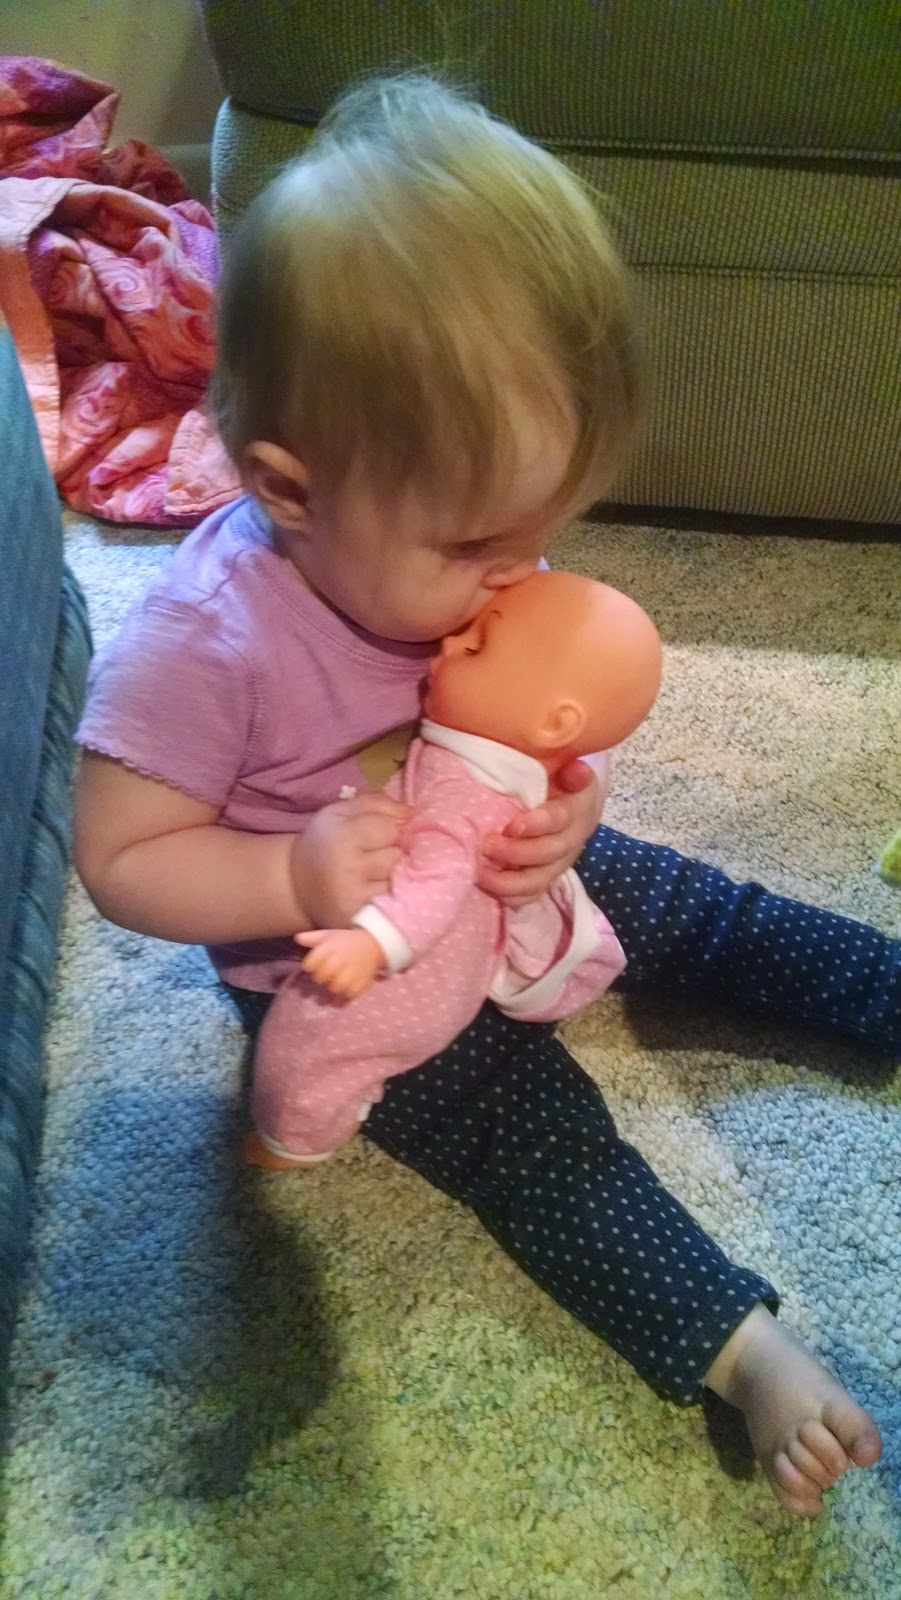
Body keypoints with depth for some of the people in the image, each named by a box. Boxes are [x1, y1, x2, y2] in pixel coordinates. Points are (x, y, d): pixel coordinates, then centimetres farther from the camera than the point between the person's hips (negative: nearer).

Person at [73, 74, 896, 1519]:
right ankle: (746, 1352, -4)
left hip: (504, 880, 6)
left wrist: (569, 802, -23)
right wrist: (295, 878, -37)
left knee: (704, 915, 9)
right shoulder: (202, 644, -32)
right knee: (540, 1132, -12)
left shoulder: (463, 557, -15)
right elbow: (121, 859, -23)